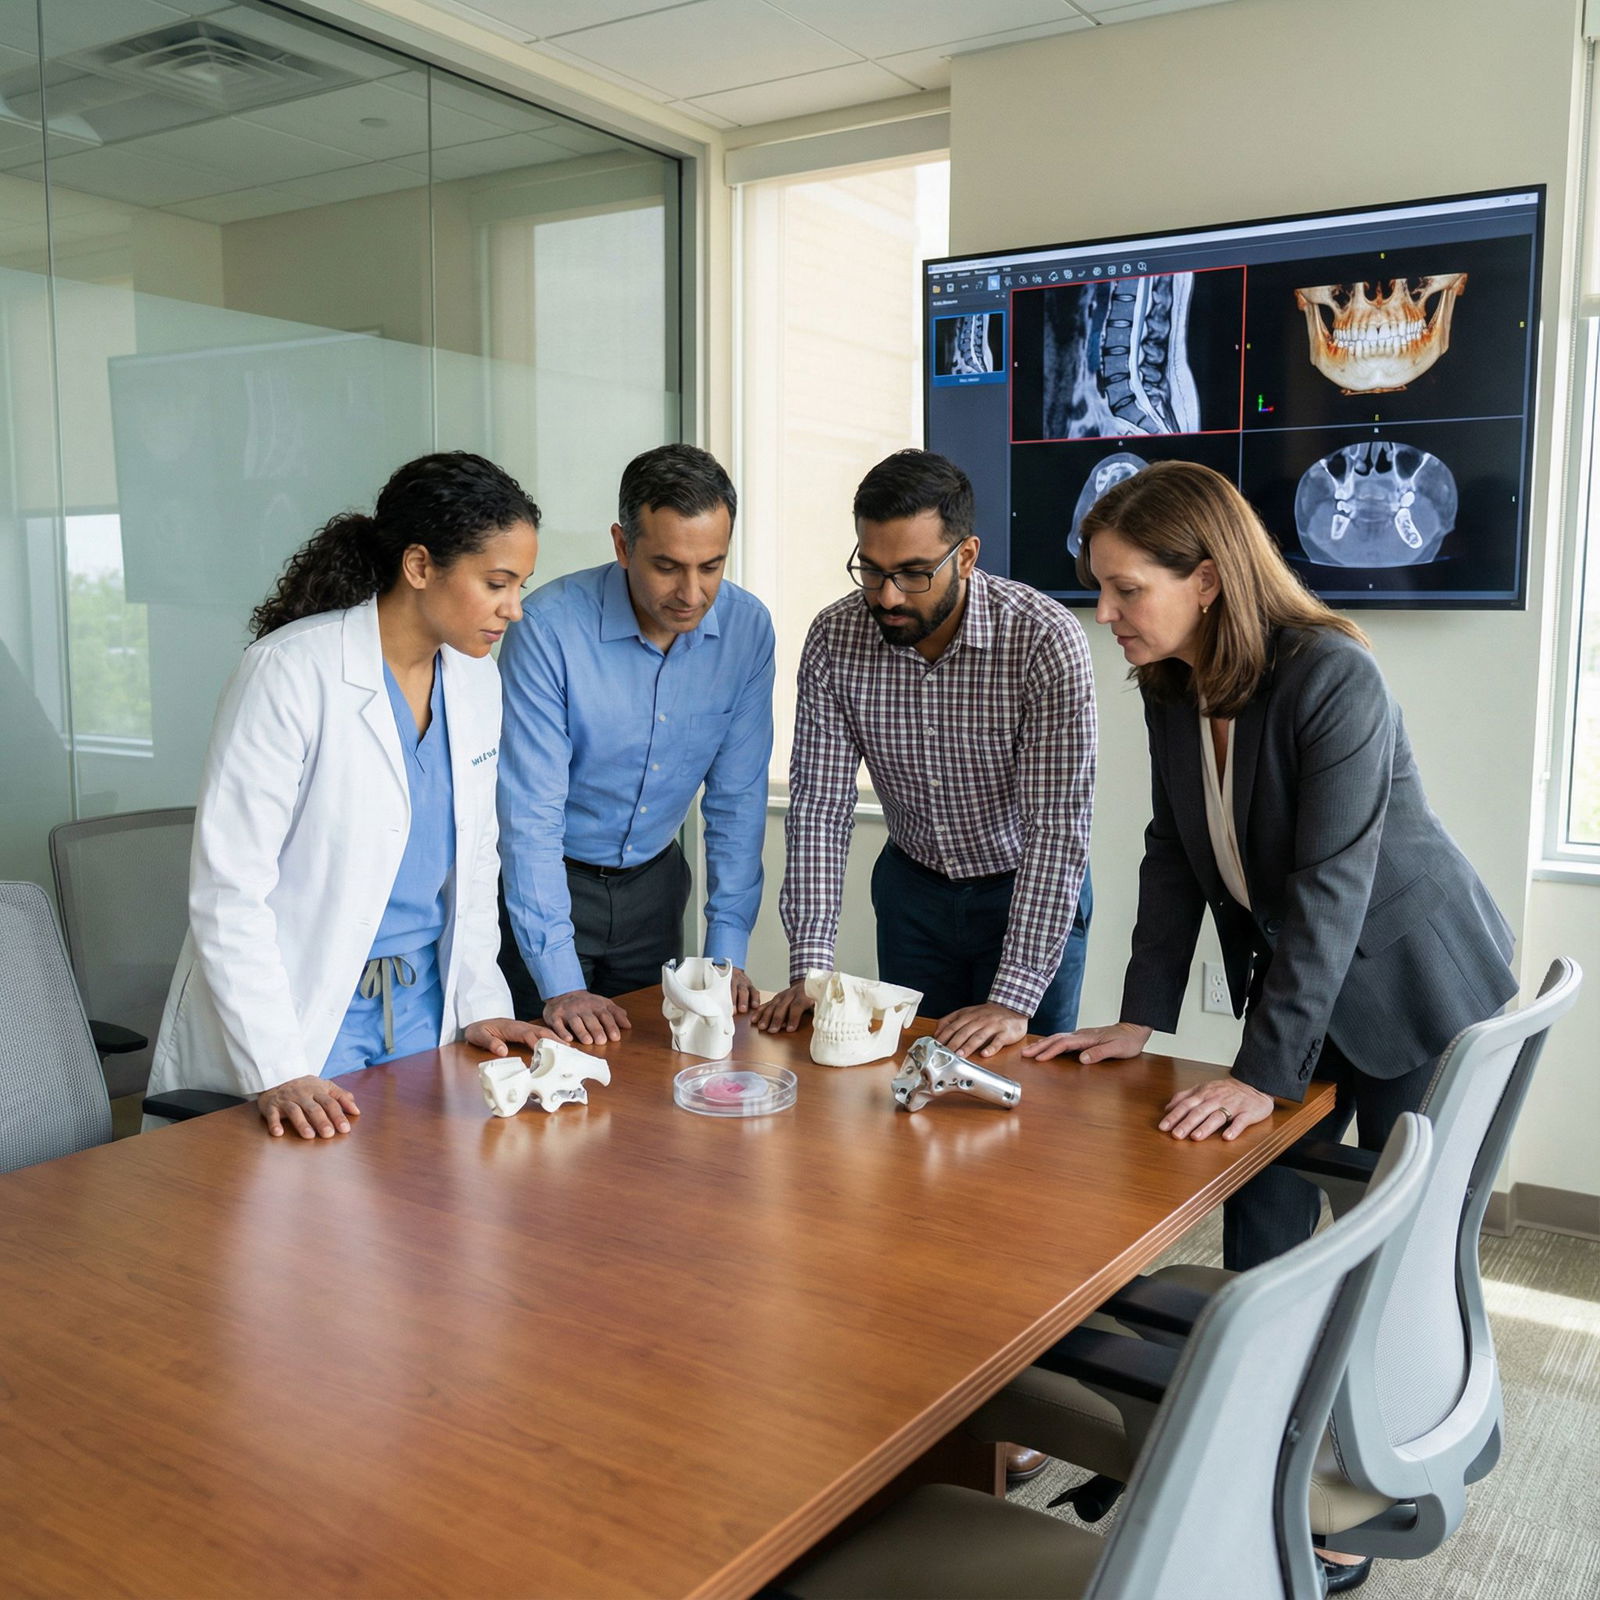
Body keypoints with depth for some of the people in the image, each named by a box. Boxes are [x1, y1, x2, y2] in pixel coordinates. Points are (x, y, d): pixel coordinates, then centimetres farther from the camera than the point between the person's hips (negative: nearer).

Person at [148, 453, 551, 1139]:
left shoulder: (477, 682, 3)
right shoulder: (291, 671, -17)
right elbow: (228, 888, -19)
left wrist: (480, 1001, 3)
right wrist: (276, 1071, -23)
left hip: (423, 1010, 6)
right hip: (302, 1018, -6)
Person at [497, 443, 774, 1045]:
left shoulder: (746, 628, -12)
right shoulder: (549, 627, -25)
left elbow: (736, 796, -5)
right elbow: (530, 812, -23)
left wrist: (727, 950, -9)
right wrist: (560, 984, -26)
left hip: (654, 880, 4)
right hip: (548, 879, -4)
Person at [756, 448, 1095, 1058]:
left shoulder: (1045, 640, -26)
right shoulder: (834, 640, -15)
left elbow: (1058, 826, -28)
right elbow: (819, 809, -13)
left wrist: (1014, 1000, -32)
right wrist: (809, 969, -21)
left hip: (1027, 891, -3)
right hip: (912, 887, 3)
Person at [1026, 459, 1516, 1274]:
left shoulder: (1334, 678, -28)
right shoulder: (1169, 686, -5)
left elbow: (1330, 884, -31)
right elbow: (1173, 854, -1)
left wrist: (1265, 1071, -32)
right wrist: (1140, 1019, -7)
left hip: (1413, 989, -6)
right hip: (1289, 976, 6)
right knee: (1258, 1214, 8)